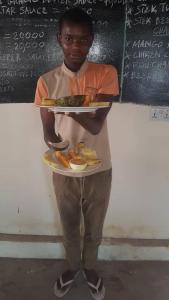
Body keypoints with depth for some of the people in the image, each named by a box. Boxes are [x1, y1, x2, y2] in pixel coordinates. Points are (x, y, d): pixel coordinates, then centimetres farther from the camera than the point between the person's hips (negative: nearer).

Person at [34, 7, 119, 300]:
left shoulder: (106, 74, -10)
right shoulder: (46, 82, -6)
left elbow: (96, 125, -19)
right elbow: (47, 132, -5)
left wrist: (71, 109, -38)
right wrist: (56, 143, -28)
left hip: (99, 170, 0)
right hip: (64, 172, 1)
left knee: (94, 229, 20)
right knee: (69, 228, 21)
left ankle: (90, 267, 49)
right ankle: (72, 266, 50)